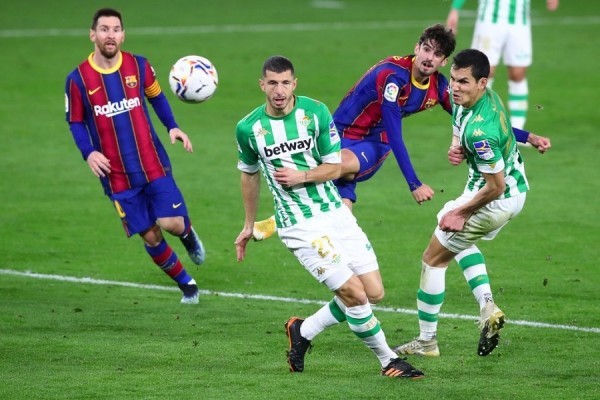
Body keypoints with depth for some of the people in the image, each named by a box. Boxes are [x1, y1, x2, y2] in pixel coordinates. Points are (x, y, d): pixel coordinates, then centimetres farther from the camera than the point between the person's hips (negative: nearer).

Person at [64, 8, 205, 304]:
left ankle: (187, 233, 26)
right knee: (150, 236, 2)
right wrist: (89, 153, -13)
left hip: (153, 165, 1)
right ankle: (186, 284, 24)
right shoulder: (78, 79, -7)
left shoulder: (138, 66, -3)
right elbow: (75, 122, 3)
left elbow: (156, 97, 14)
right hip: (117, 176, -1)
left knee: (172, 224, -13)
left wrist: (172, 126, -1)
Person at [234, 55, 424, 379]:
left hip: (336, 213, 4)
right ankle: (388, 361, 6)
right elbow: (249, 174, 12)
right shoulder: (248, 128, -6)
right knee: (355, 294, -13)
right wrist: (249, 226, 20)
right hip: (300, 227, -4)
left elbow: (334, 167, 0)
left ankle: (303, 331, 20)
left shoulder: (316, 112, -6)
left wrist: (300, 176, -18)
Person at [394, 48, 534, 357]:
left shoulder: (480, 132, -36)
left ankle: (427, 341, 16)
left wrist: (460, 212, -16)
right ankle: (487, 307, 18)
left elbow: (495, 186, -29)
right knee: (460, 240, 34)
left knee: (433, 259, 5)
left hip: (496, 201, -10)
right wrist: (456, 144, -5)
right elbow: (459, 127, 17)